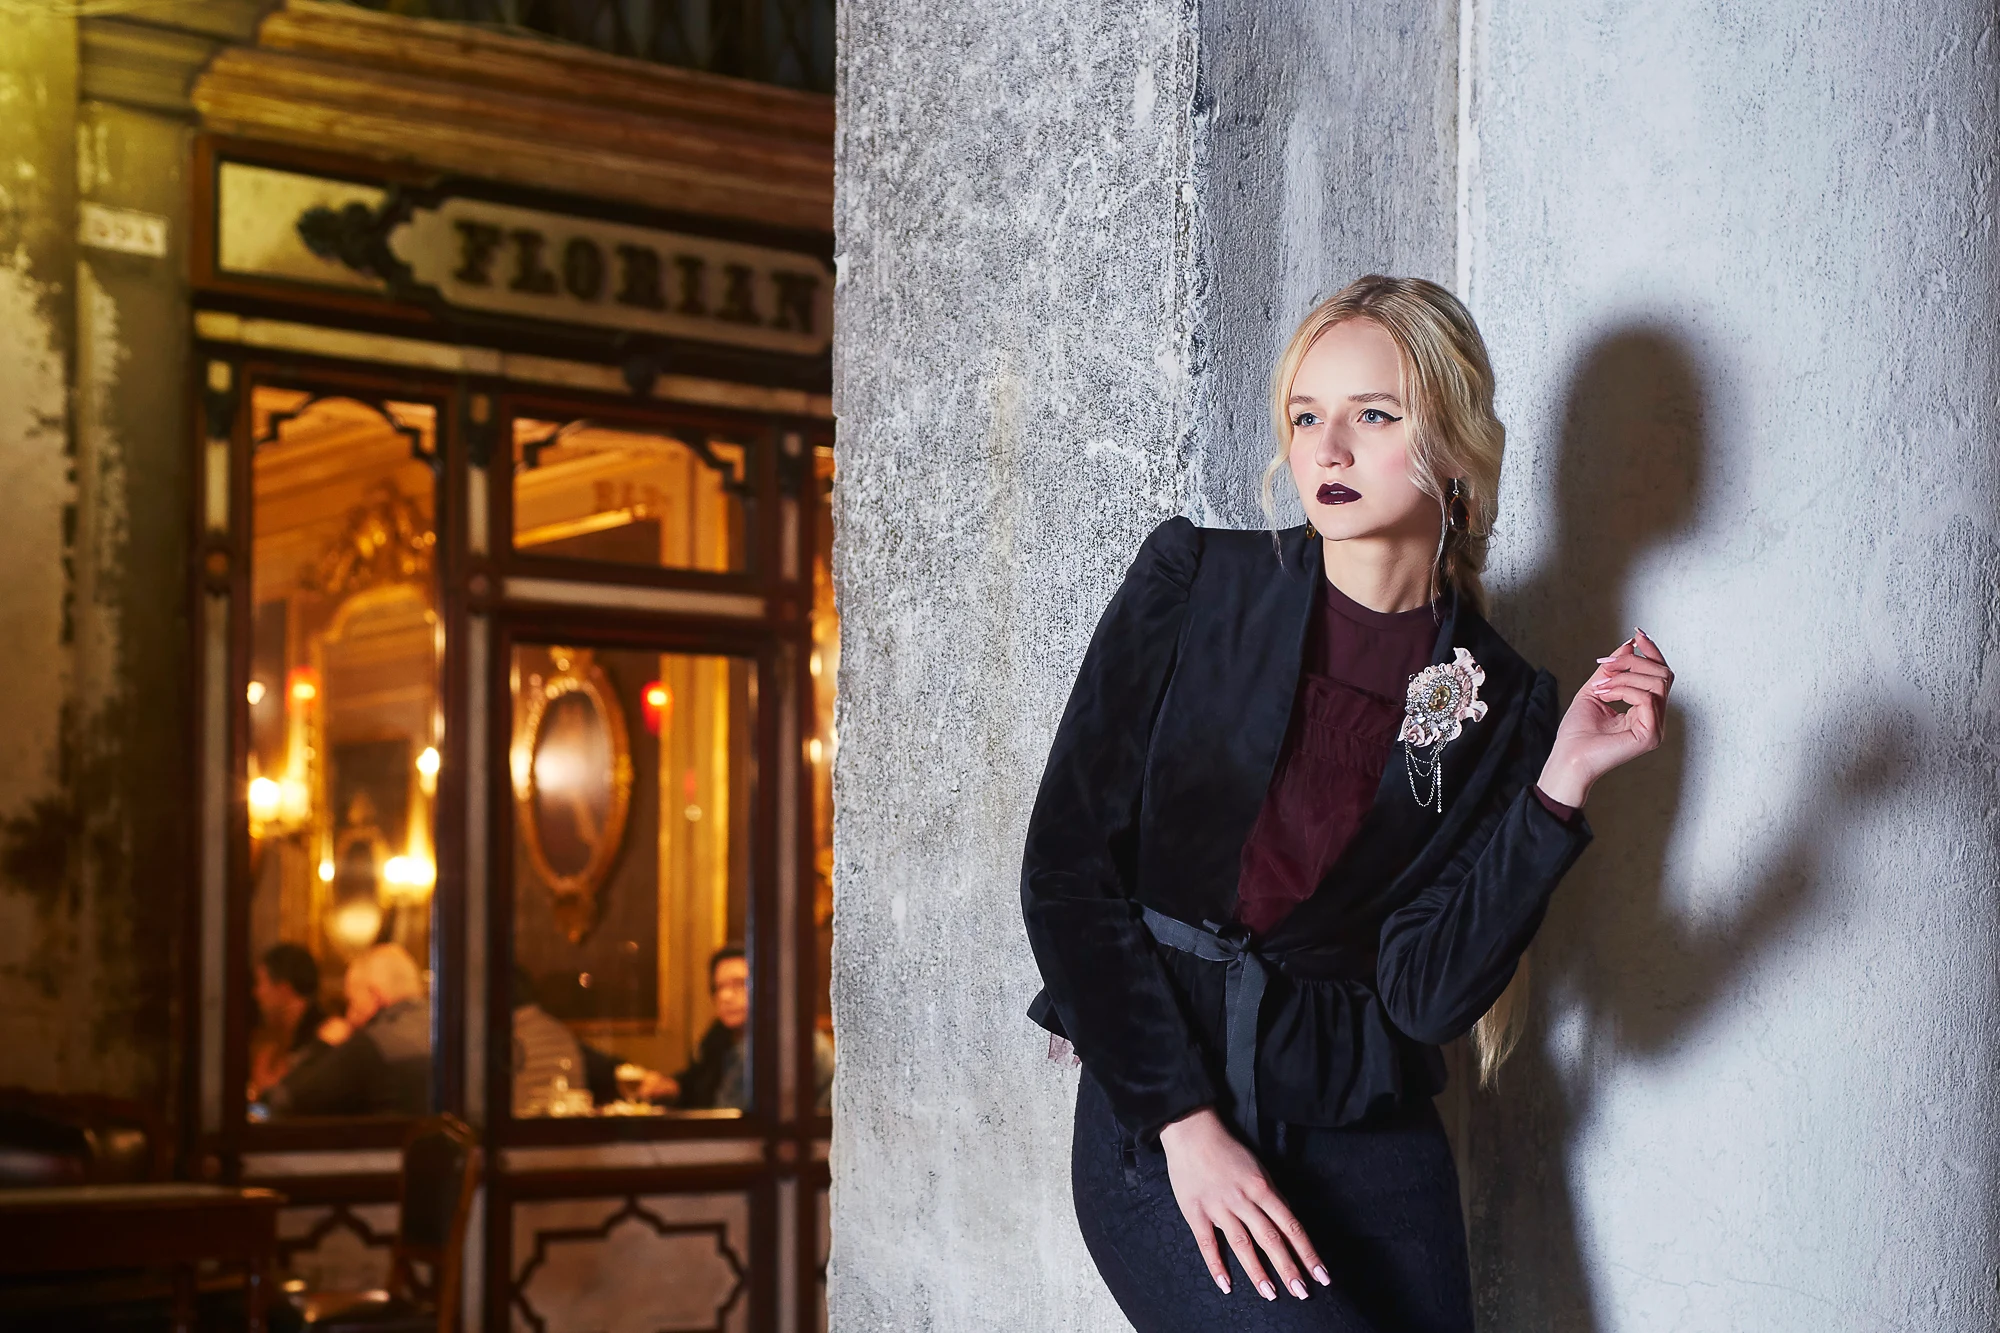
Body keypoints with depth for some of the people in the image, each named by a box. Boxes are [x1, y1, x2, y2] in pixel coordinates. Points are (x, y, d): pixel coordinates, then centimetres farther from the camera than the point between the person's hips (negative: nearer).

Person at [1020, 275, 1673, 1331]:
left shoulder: (1501, 705, 2)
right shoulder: (1194, 582, -1)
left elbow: (1426, 992, -6)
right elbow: (1067, 861, -4)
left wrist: (1561, 781, -14)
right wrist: (1184, 1122, -10)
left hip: (1367, 1133, 2)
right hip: (1155, 1105, -2)